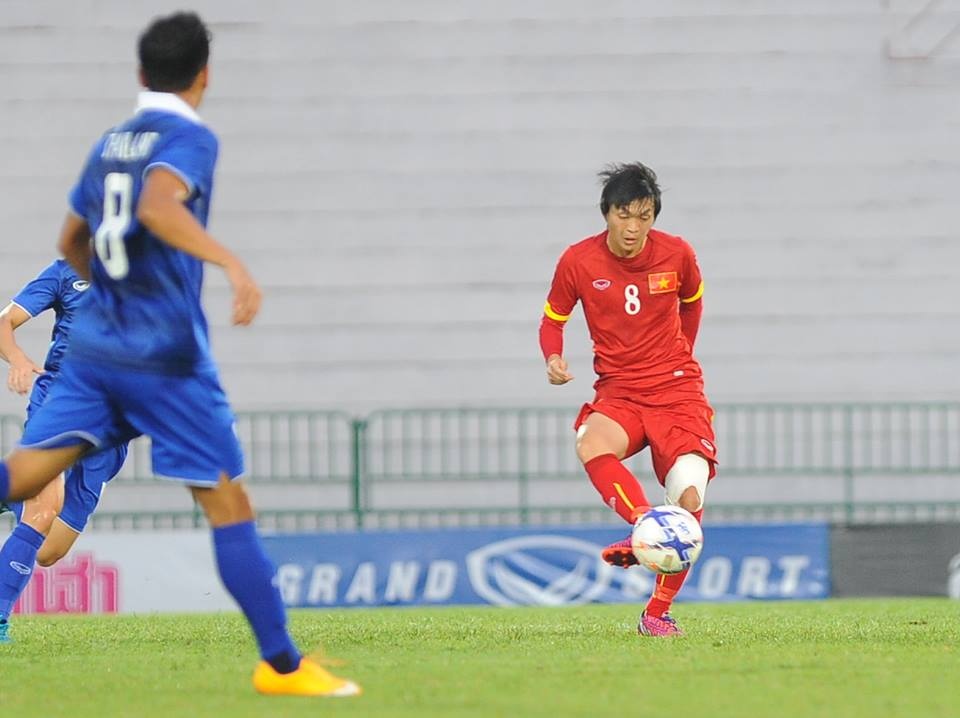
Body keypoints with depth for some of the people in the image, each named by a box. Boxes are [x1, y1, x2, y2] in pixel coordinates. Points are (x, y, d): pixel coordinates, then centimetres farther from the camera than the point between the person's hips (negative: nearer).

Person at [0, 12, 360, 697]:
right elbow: (158, 207, -27)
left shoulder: (109, 144, 15)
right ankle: (281, 665, 3)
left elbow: (72, 243, 26)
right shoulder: (190, 138, -7)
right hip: (166, 357, -6)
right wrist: (231, 260, -37)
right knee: (229, 504, 1)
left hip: (93, 349, 6)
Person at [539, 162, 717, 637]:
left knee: (689, 500, -16)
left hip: (677, 389, 0)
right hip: (618, 392, 0)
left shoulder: (677, 255, -3)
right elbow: (553, 318, 8)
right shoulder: (578, 261, -5)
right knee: (591, 443, -37)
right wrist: (553, 358, -11)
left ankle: (657, 612, -2)